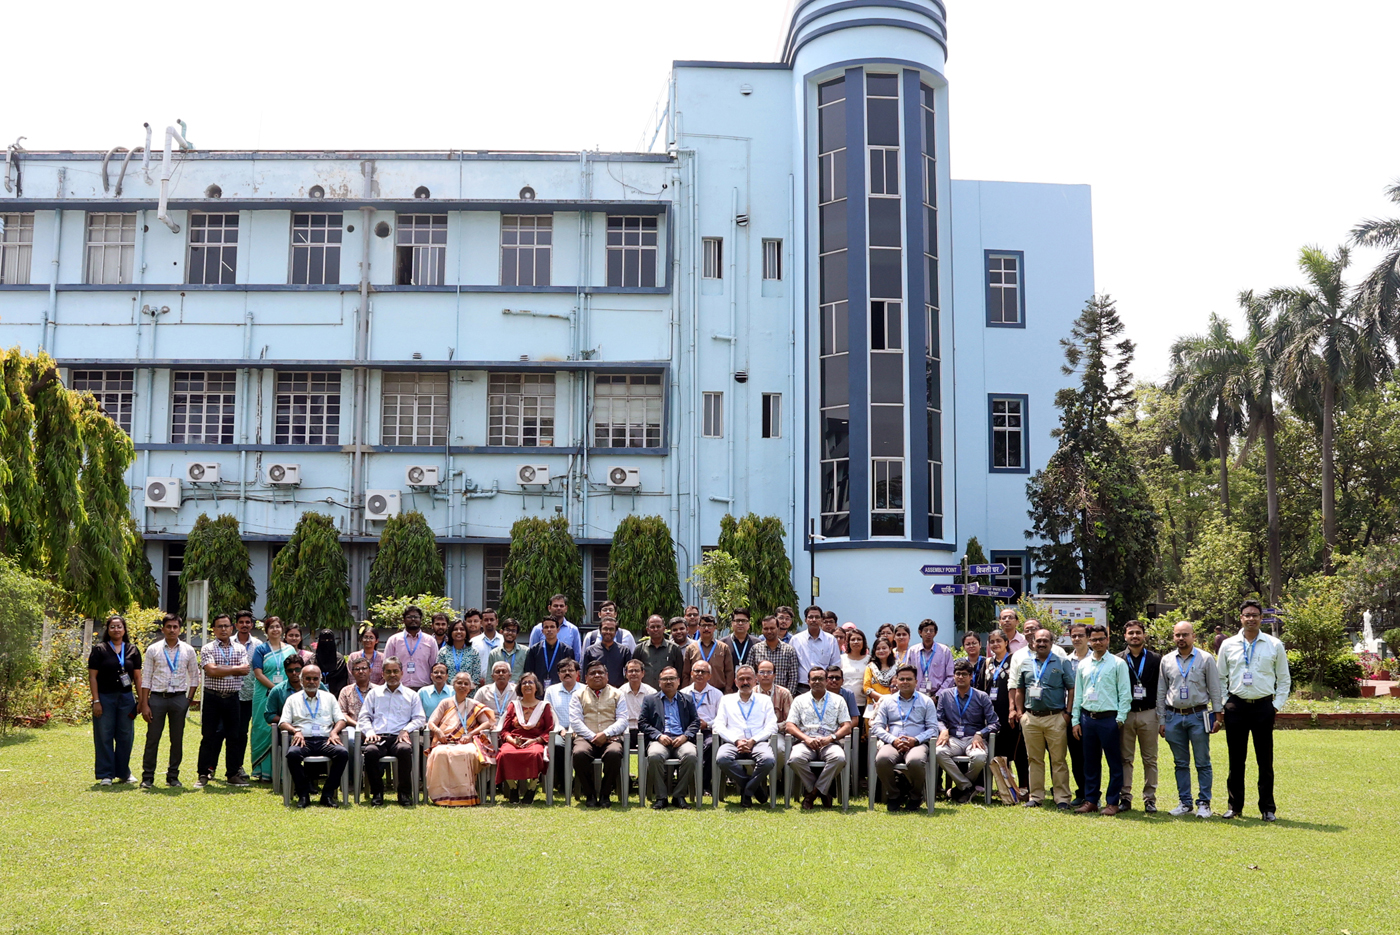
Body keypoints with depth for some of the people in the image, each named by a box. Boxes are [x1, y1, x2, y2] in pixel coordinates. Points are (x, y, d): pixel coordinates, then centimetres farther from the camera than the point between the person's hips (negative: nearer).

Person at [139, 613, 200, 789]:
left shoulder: (188, 651, 6)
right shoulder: (153, 650, 3)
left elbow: (194, 677, 10)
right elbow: (146, 678, 2)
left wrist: (189, 699, 0)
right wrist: (144, 704, -3)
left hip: (179, 698, 1)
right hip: (157, 697, -1)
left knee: (177, 740, 6)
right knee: (152, 738, 0)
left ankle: (173, 777, 15)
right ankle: (147, 777, 7)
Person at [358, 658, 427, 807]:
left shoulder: (411, 695, 21)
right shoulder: (374, 693, 25)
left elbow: (420, 719, 12)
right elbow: (364, 716, 17)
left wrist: (406, 730, -7)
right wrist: (369, 732, -3)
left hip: (399, 738, -1)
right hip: (378, 737, 1)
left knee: (405, 749, -38)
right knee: (370, 751, -36)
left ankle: (405, 793, -25)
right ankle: (377, 793, -19)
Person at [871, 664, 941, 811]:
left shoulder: (926, 701, 17)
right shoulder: (888, 701, 21)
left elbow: (933, 728, 8)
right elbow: (877, 726, 11)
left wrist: (916, 740, -11)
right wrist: (893, 740, -8)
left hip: (917, 744, -1)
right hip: (893, 744, 2)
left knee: (915, 761, -39)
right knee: (882, 759, -35)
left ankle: (915, 798, -8)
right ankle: (893, 796, -8)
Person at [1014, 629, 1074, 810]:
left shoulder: (1062, 663, 4)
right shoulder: (1026, 664, 13)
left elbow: (1071, 688, 2)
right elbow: (1019, 690, 18)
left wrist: (1067, 712, -6)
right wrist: (1019, 712, 9)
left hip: (1055, 717, -3)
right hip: (1030, 718, 3)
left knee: (1058, 759, -2)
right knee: (1034, 759, 7)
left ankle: (1062, 798, 1)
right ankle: (1035, 796, 14)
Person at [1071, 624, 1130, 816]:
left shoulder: (1118, 664, 0)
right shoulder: (1083, 665, 12)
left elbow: (1125, 693, -3)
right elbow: (1077, 694, 14)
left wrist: (1120, 719, -10)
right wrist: (1076, 720, 9)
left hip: (1108, 719, -4)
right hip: (1087, 718, 4)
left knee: (1114, 763, 1)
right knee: (1090, 762, 10)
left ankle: (1112, 802, 9)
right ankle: (1090, 801, 17)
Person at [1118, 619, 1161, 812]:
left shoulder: (1155, 659, 6)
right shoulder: (1117, 660, 5)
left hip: (1149, 714, 0)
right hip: (1125, 714, 0)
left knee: (1150, 759, 4)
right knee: (1125, 758, 3)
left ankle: (1150, 798, 11)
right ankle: (1125, 797, 8)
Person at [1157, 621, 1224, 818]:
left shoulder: (1205, 659, 1)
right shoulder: (1167, 661, 8)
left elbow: (1214, 689, 3)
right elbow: (1161, 692, 11)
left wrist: (1217, 716, -1)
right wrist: (1161, 720, 8)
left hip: (1198, 716, -3)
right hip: (1174, 716, 3)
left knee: (1202, 763, -1)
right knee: (1180, 763, 8)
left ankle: (1204, 803, 5)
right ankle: (1184, 802, 15)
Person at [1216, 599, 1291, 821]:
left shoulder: (1275, 645, 3)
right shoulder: (1228, 645, 5)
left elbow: (1284, 679, 9)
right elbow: (1220, 677, 12)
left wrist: (1277, 704, 1)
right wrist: (1223, 703, 4)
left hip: (1263, 706, -1)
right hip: (1236, 706, 1)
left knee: (1265, 761, 3)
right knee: (1236, 760, 5)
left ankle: (1268, 808, 12)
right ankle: (1235, 806, 14)